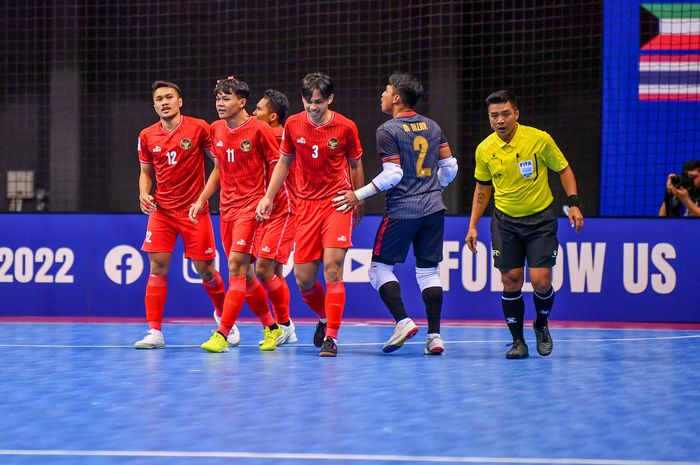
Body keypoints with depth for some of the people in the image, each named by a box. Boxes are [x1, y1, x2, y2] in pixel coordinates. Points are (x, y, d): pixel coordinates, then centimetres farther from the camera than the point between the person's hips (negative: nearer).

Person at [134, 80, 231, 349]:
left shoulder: (198, 128, -6)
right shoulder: (147, 136, 4)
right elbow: (146, 172, 13)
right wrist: (144, 194, -1)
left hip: (194, 209, -2)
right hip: (161, 210, 2)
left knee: (204, 268, 2)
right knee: (158, 267, -7)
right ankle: (154, 332, -6)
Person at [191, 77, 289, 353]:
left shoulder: (258, 129, -10)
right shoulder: (216, 130, 9)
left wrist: (268, 198, -17)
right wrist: (202, 199, 14)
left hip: (251, 205, -7)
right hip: (227, 207, 7)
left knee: (237, 265, -16)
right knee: (242, 273, 9)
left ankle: (222, 335, -20)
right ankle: (271, 327, 24)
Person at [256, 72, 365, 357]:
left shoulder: (345, 127, -6)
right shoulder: (293, 125, 1)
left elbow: (355, 165, 8)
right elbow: (284, 162, 13)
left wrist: (358, 202, 11)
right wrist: (268, 197, 6)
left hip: (338, 202, -3)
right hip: (306, 205, 3)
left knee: (332, 268, -16)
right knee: (303, 278, 0)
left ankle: (331, 337, -11)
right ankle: (326, 317, 29)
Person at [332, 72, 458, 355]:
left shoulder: (388, 131, -8)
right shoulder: (432, 126, 11)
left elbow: (393, 174, -14)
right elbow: (450, 166, 13)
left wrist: (359, 195, -9)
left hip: (401, 211, -6)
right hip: (433, 208, 6)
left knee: (380, 266, 5)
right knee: (428, 270, 8)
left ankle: (403, 321, -10)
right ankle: (434, 335, 2)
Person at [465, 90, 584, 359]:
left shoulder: (539, 139, -12)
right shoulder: (484, 150, -3)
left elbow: (563, 169, 1)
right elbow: (483, 188, 12)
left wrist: (573, 204, -10)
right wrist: (473, 226, 8)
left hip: (540, 218, -2)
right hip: (505, 221, 2)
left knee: (540, 281, -10)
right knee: (511, 281, -4)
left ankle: (541, 326, 19)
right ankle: (518, 342, 8)